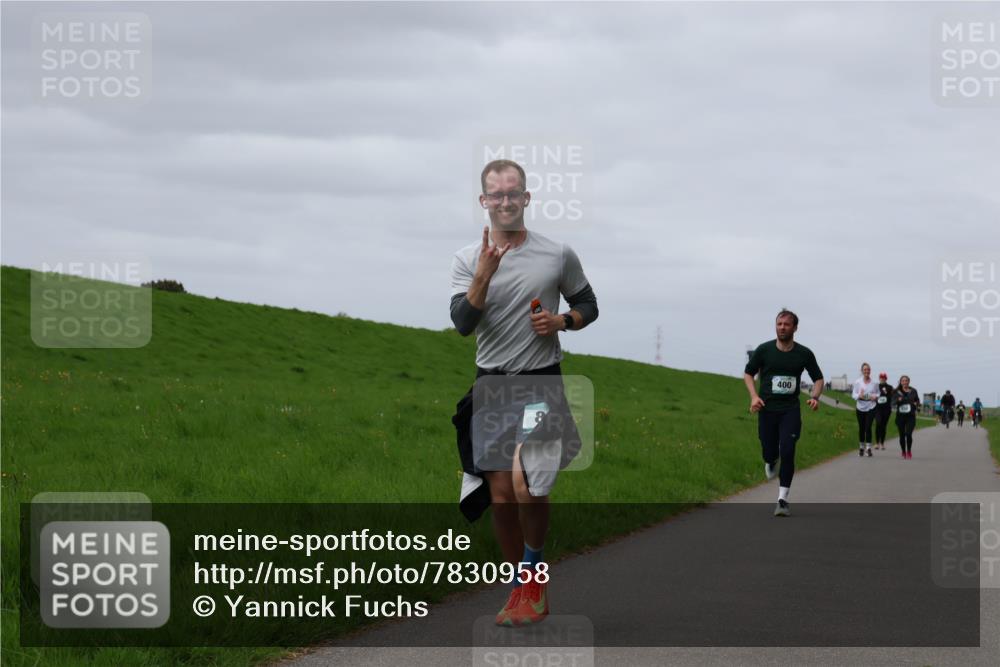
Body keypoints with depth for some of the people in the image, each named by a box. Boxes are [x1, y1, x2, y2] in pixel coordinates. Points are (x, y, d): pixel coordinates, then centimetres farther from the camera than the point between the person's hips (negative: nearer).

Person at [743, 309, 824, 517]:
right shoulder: (764, 350, -2)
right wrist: (754, 396, -6)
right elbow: (748, 373, 10)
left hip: (790, 410, -1)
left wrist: (815, 397, -8)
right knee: (769, 452, 4)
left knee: (787, 453, -13)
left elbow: (818, 378, 11)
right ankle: (771, 462, 44)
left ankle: (783, 499, -5)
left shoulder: (804, 354, -1)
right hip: (767, 409, 1)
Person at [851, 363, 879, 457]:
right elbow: (853, 394, -1)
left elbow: (878, 393, 11)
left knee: (868, 427, -12)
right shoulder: (857, 382, -2)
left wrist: (876, 396, -12)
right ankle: (861, 447, 23)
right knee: (861, 428, 9)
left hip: (871, 407, -1)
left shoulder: (874, 383, 0)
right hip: (860, 407, 1)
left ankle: (868, 447, -12)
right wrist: (859, 396, -22)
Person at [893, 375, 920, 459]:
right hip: (900, 415, 1)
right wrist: (898, 400, -23)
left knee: (909, 434, -14)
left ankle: (909, 451, 7)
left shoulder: (913, 391, 6)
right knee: (902, 435, 5)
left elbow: (917, 400, 17)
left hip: (911, 415, -1)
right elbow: (893, 402, -3)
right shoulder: (897, 392, 4)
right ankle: (904, 452, 22)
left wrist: (916, 404, -5)